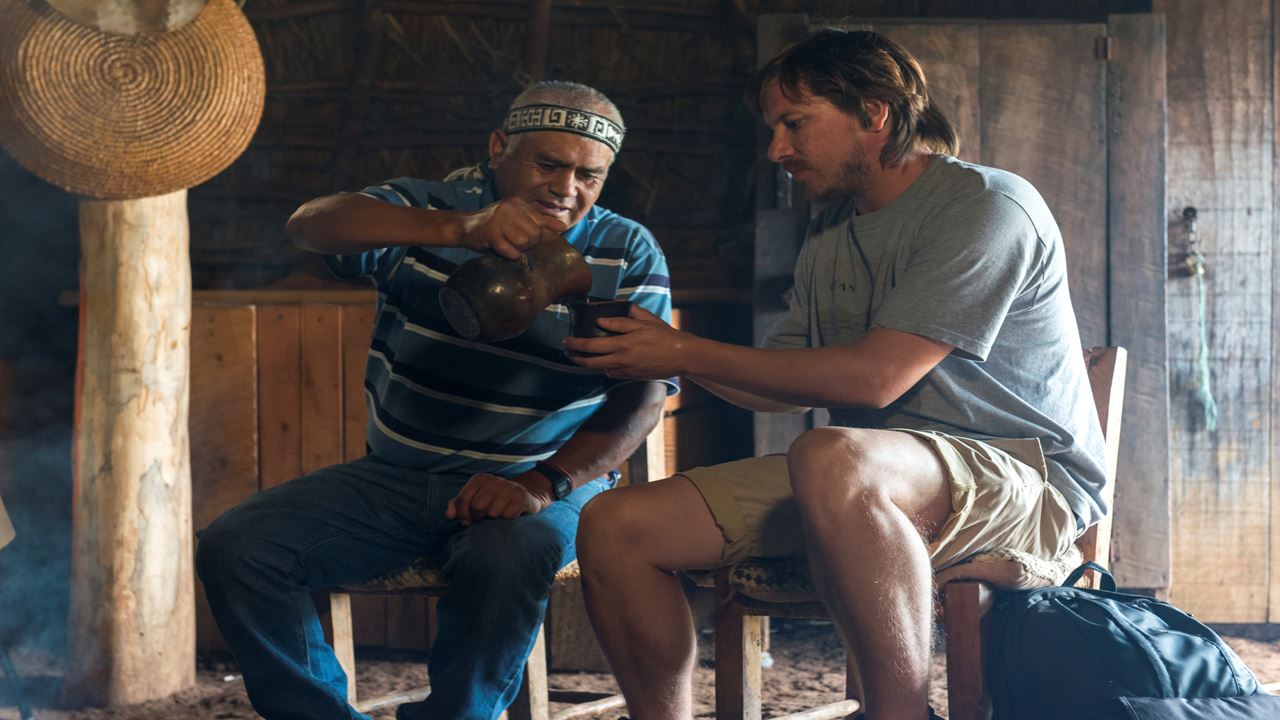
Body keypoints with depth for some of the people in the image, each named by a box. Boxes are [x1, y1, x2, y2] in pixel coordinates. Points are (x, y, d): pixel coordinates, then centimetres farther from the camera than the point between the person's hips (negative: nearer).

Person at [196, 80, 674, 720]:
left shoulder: (627, 254, 2)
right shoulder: (427, 212, 2)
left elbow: (643, 396, -8)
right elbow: (309, 224, -18)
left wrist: (543, 484, -26)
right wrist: (459, 229, -34)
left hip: (543, 483, -2)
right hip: (395, 477, 2)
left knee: (511, 557, -37)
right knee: (233, 549, -15)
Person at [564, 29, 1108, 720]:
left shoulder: (987, 204, -10)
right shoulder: (830, 233, 18)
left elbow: (872, 378, -20)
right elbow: (790, 390, 19)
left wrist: (687, 353, -13)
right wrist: (661, 347, 5)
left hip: (1024, 478, -8)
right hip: (864, 481, 8)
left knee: (832, 459, -42)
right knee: (614, 526, -5)